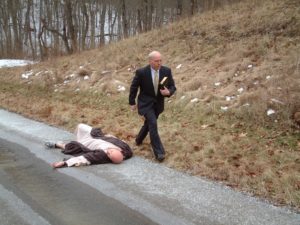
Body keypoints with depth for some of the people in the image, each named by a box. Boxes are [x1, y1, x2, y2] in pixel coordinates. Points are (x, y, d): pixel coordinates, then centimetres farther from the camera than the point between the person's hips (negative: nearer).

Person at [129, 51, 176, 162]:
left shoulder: (167, 71, -10)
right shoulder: (141, 72, -18)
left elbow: (172, 86, -2)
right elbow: (133, 87, -5)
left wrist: (168, 92, -25)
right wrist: (132, 103, 1)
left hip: (158, 103, 4)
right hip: (146, 103, -4)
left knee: (149, 123, 20)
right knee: (153, 124, -18)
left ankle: (139, 139, 48)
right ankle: (158, 152, -12)